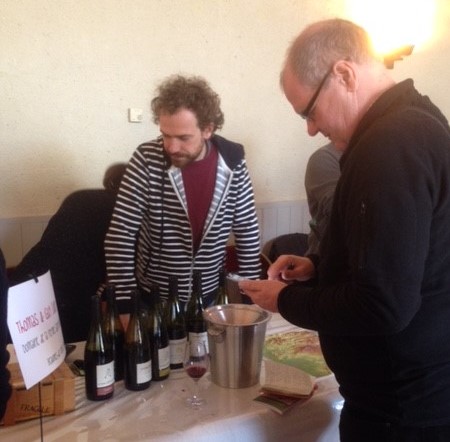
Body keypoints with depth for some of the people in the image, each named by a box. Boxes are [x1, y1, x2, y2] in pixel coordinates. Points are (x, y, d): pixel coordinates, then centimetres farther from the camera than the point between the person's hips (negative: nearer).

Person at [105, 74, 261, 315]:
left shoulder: (233, 162, -11)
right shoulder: (147, 160, -18)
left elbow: (248, 233, -2)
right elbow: (120, 235, -17)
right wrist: (125, 305, -18)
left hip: (207, 297, 2)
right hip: (152, 298, -2)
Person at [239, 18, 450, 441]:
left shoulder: (391, 144, -26)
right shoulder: (410, 123, 7)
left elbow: (382, 306, -29)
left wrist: (286, 300, -14)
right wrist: (319, 268, 7)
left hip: (403, 408, -9)